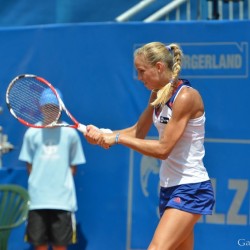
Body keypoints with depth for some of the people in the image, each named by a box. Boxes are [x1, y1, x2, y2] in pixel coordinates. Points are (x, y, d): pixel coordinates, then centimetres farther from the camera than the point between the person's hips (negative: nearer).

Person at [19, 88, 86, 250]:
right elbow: (29, 165, 10)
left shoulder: (70, 133, 1)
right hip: (37, 199, 1)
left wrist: (63, 182, -4)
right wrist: (39, 181, -1)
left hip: (63, 200, -1)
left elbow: (73, 166, 7)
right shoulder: (32, 133, 4)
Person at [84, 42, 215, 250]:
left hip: (190, 190, -9)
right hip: (170, 187, 9)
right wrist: (102, 135, -1)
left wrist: (118, 138, -17)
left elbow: (163, 149, -21)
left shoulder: (186, 97, -18)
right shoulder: (158, 95, 8)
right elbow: (138, 132, 16)